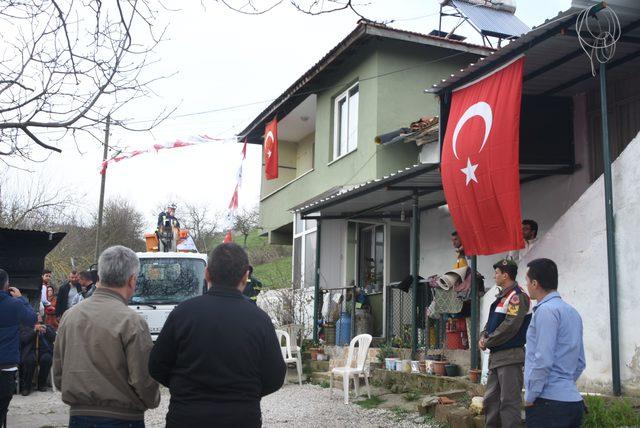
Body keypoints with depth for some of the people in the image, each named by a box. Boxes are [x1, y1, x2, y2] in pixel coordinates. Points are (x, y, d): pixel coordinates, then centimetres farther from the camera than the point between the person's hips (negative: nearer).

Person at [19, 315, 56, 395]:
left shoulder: (47, 327, 18)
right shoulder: (25, 327, 13)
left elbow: (54, 338, 5)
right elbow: (23, 339, -4)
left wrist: (46, 330, -8)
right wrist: (34, 330, -12)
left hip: (44, 351, 2)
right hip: (30, 351, -1)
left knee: (46, 358, -32)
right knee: (30, 359, -34)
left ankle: (42, 385, -13)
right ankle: (26, 386, -18)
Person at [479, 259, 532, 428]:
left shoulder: (517, 296, -14)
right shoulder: (502, 296, 17)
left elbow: (510, 326, -22)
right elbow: (491, 322, 21)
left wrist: (488, 342, -13)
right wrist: (483, 337, 2)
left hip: (510, 356, -10)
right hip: (496, 356, 10)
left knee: (509, 401, -6)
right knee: (491, 398, 14)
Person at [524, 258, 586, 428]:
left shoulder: (546, 310, -13)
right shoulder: (572, 312, 15)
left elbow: (543, 360, -19)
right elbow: (580, 362, 19)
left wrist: (530, 396, -10)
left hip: (549, 402, -9)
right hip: (573, 399, 9)